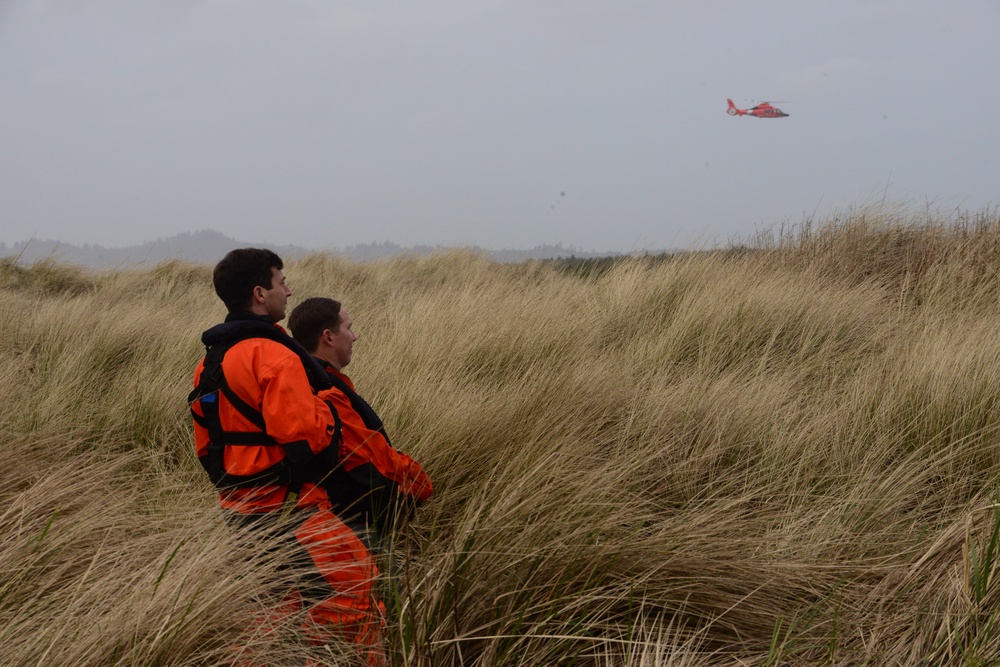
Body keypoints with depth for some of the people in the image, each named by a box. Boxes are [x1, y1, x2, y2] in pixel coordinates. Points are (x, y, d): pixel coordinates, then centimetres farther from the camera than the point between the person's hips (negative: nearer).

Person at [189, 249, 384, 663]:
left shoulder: (212, 360, 12)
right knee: (354, 586, -8)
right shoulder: (273, 354, -18)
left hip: (238, 506, 10)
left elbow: (205, 444, 17)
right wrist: (327, 402, -7)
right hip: (286, 506, -10)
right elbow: (305, 433, -25)